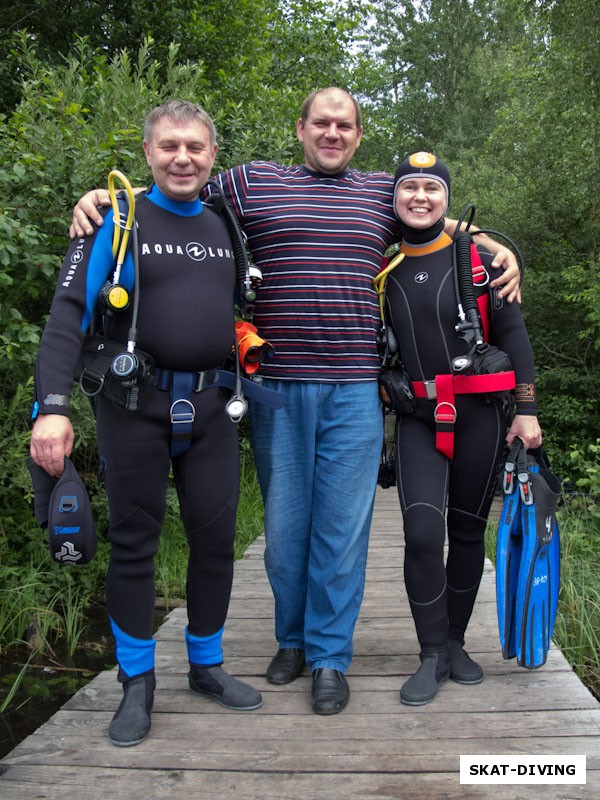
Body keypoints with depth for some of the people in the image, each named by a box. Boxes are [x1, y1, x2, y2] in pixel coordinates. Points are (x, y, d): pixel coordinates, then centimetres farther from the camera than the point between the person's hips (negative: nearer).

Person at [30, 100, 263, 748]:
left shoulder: (227, 225, 12)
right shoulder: (117, 219, -2)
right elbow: (69, 312, -10)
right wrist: (51, 406, -22)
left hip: (210, 406, 4)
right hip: (134, 404, -3)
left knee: (215, 537, 7)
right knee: (134, 542, 4)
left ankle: (207, 665, 26)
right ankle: (137, 683, 20)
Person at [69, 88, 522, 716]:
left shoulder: (382, 192, 17)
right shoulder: (252, 183, 9)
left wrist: (500, 250, 17)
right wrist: (102, 197, 0)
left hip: (354, 390, 1)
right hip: (277, 387, -1)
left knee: (342, 524, 3)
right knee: (284, 522, 8)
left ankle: (330, 656, 18)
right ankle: (292, 638, 30)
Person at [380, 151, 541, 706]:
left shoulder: (478, 258, 1)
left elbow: (513, 333, 2)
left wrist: (526, 409, -3)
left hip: (480, 412, 0)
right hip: (419, 417, 1)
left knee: (468, 531, 8)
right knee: (422, 533, -11)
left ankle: (455, 642, 25)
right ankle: (433, 656, 5)